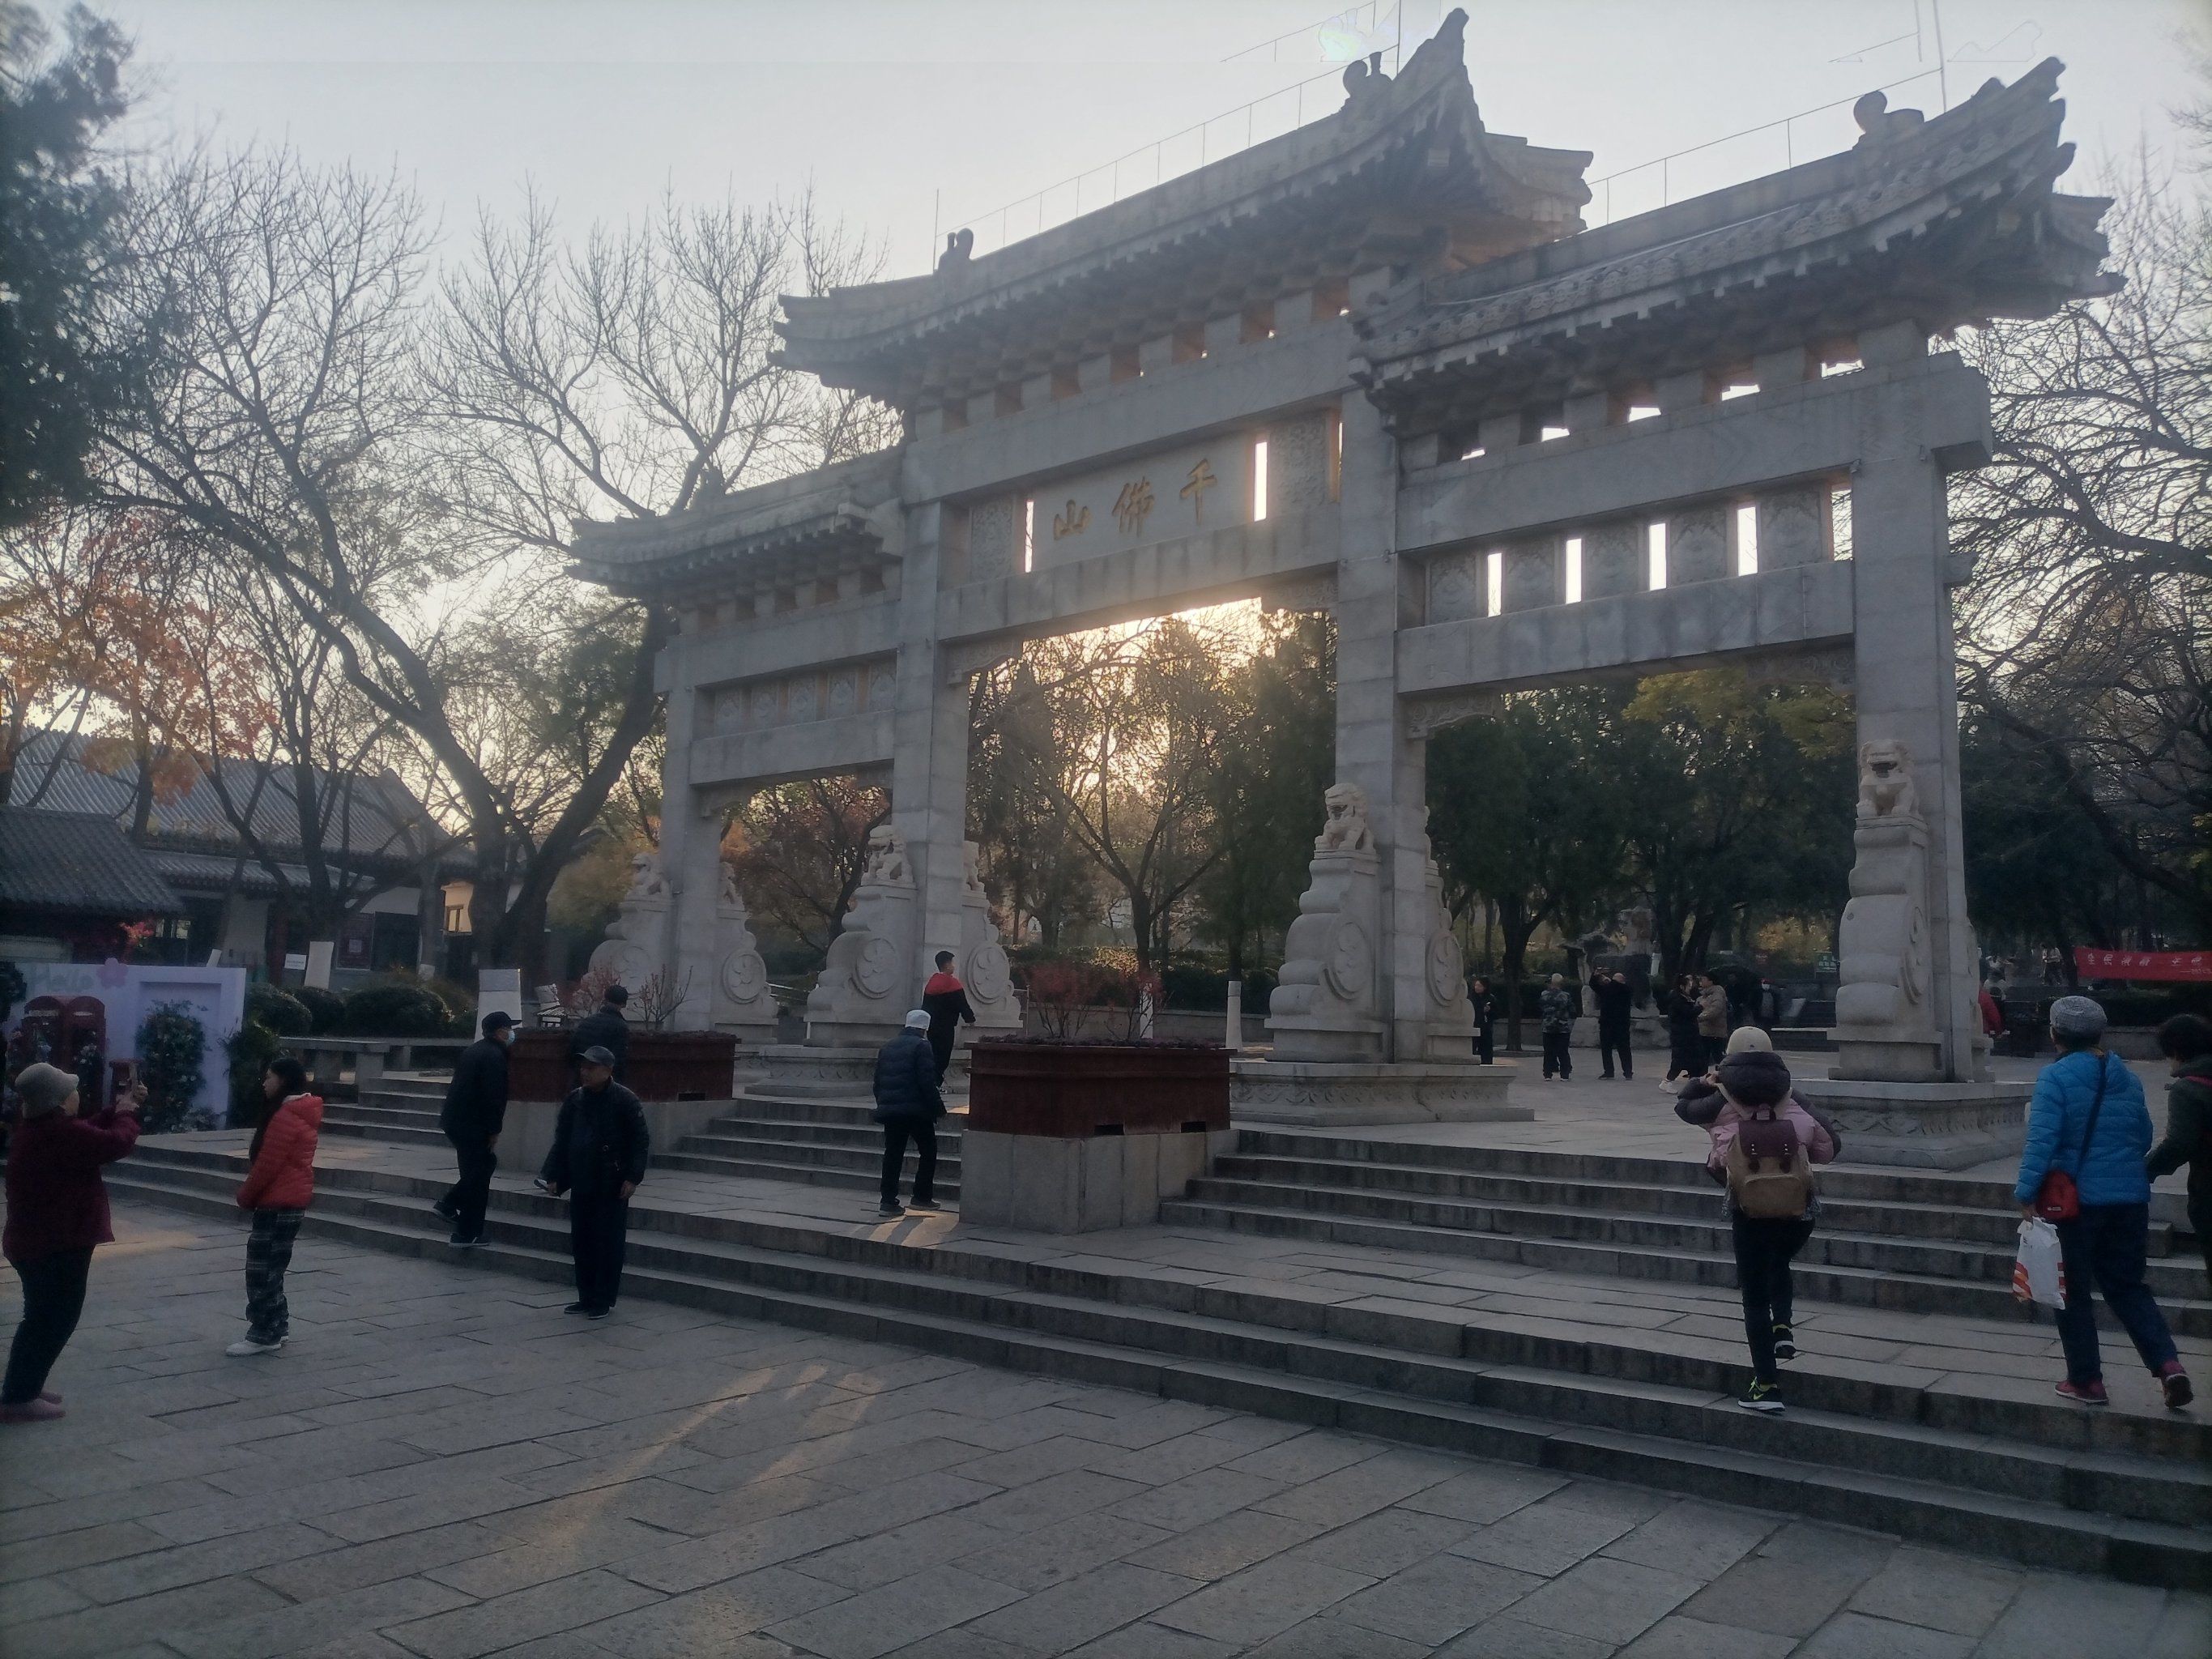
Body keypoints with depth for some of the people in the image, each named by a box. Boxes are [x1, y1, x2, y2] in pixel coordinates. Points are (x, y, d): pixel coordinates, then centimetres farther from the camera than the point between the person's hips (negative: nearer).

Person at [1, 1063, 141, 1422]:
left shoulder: (36, 1126, 7)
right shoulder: (60, 1132, -26)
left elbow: (88, 1132, 18)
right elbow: (116, 1143, -23)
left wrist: (119, 1109, 11)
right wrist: (127, 1114, -6)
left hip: (33, 1239, 11)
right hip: (57, 1243, -11)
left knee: (43, 1316, 22)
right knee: (55, 1319, -1)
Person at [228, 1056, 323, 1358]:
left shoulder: (285, 1117, -18)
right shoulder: (303, 1113, 13)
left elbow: (267, 1164, -19)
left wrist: (245, 1196, -6)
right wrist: (252, 1192, 17)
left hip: (277, 1202, -10)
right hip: (293, 1200, 10)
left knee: (261, 1268, -4)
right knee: (271, 1266, 16)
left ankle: (263, 1335, 1)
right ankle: (277, 1328, 21)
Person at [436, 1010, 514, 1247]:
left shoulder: (472, 1050, 15)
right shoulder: (494, 1055, -15)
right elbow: (494, 1096, -20)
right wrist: (494, 1130, -13)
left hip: (454, 1120, 10)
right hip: (472, 1125, -10)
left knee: (486, 1163, 21)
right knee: (478, 1176, -2)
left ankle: (448, 1205, 18)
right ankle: (466, 1234, 2)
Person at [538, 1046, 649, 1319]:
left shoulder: (624, 1100, -9)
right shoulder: (574, 1099, 7)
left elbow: (640, 1141, -8)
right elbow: (561, 1140, 14)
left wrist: (632, 1177, -14)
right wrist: (553, 1175, 7)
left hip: (612, 1187, -6)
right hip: (581, 1185, 6)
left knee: (609, 1244, 0)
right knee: (581, 1242, 10)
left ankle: (604, 1301, 8)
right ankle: (586, 1297, 22)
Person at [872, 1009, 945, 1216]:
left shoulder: (887, 1047, 13)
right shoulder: (921, 1046, -9)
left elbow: (878, 1081, 15)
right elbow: (927, 1083, -14)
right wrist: (938, 1108, -7)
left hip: (889, 1109, 6)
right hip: (916, 1111, -6)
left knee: (892, 1154, 7)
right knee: (929, 1151, 8)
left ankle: (888, 1201, 4)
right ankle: (922, 1197, 8)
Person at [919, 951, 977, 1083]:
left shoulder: (932, 982, 10)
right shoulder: (952, 983, -13)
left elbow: (925, 1004, 16)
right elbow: (962, 1004, -12)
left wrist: (926, 1020, 25)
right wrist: (970, 1019, 1)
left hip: (931, 1024, 8)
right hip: (945, 1026, -8)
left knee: (935, 1053, 15)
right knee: (943, 1056, -3)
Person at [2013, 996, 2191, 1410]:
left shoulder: (2055, 1077, -13)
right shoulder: (2127, 1078, 7)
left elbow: (2041, 1139, -21)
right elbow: (2143, 1138, 16)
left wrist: (2026, 1192, -19)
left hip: (2077, 1200, -5)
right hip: (2130, 1199, 5)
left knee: (2073, 1291, 9)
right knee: (2127, 1285, 18)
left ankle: (2086, 1380, 15)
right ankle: (2168, 1363, 0)